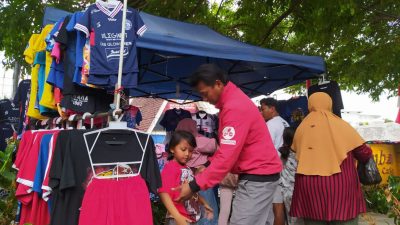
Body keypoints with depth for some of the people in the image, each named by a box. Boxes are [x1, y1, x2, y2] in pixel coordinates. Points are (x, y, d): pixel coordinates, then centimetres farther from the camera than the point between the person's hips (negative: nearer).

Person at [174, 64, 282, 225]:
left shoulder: (235, 108, -22)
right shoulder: (232, 101, 11)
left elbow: (227, 156, -26)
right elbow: (226, 148, 17)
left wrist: (195, 186, -21)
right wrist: (208, 166, 7)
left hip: (258, 176, -10)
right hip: (258, 174, 10)